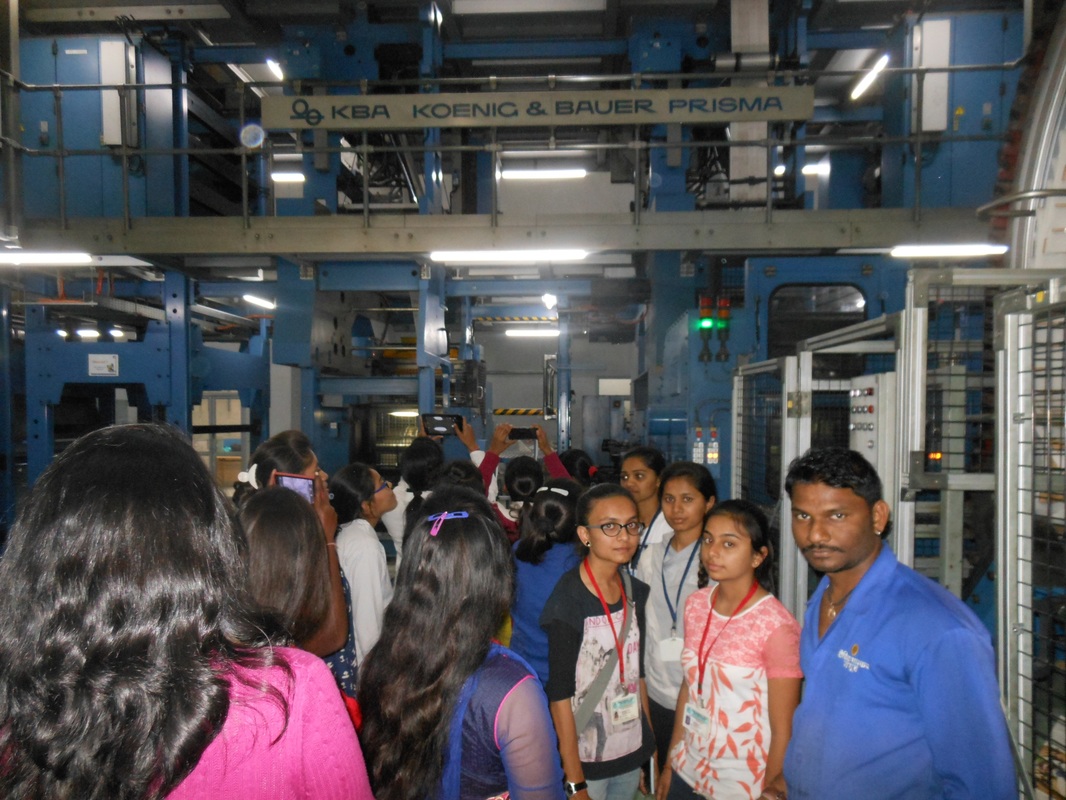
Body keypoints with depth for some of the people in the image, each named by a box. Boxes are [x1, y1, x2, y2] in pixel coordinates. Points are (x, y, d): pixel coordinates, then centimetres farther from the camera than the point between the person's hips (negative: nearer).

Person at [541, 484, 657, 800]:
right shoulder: (567, 601, -19)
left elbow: (637, 672, 9)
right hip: (586, 761, -6)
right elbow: (559, 694, -17)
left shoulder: (635, 592, 1)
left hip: (632, 754, 6)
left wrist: (650, 748, 11)